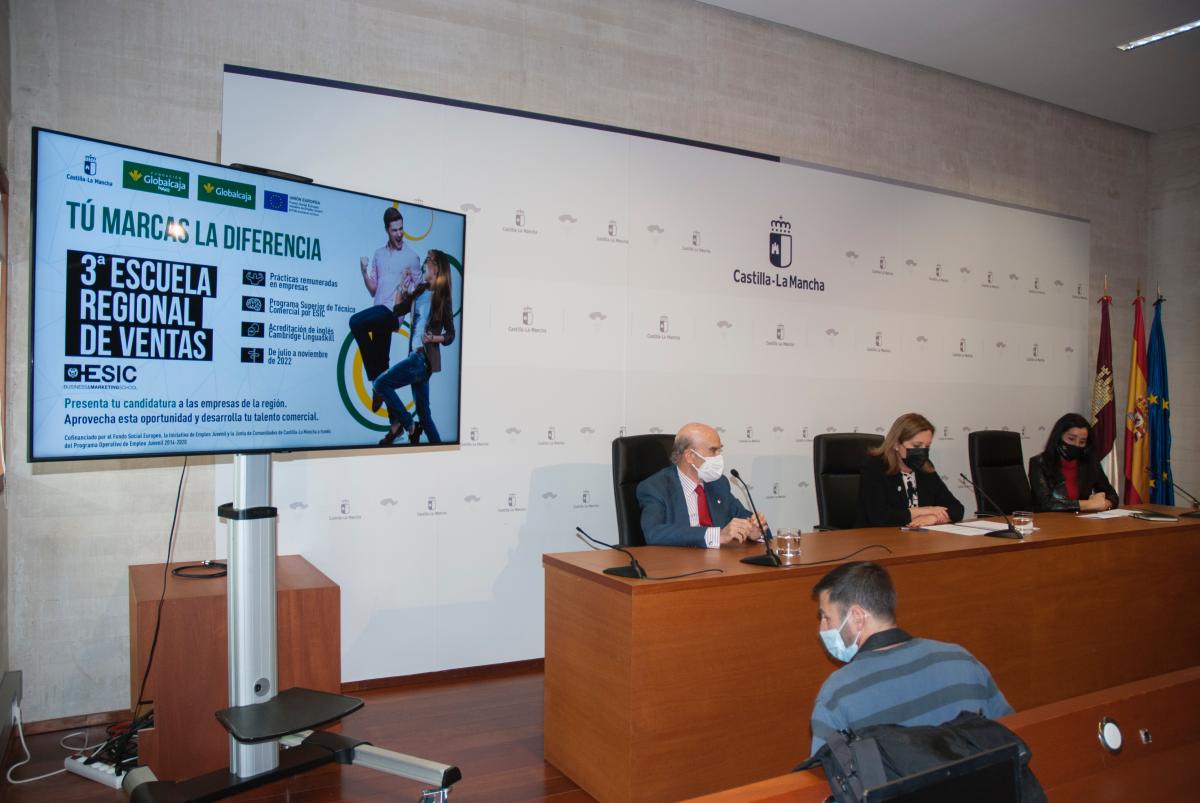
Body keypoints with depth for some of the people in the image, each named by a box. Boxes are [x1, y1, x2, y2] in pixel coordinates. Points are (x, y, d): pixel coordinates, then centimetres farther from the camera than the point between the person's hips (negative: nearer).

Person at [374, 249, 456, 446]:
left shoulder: (442, 298, -4)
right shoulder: (420, 291, 14)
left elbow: (450, 335, -1)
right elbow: (397, 311, 17)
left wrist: (435, 338, -19)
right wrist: (401, 285, 15)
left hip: (424, 357, -7)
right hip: (417, 356, 7)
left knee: (381, 383, -13)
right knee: (423, 413, 9)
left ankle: (407, 425, -1)